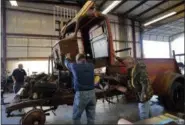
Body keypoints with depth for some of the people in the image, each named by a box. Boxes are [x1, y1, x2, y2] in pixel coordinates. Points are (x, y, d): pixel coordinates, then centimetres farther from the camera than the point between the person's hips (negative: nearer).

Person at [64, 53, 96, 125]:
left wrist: (67, 57, 40)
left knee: (76, 117, 13)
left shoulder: (74, 66, -5)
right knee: (91, 117, 16)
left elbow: (67, 63, 16)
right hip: (92, 93, 5)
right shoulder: (91, 66, 5)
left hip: (81, 94, -4)